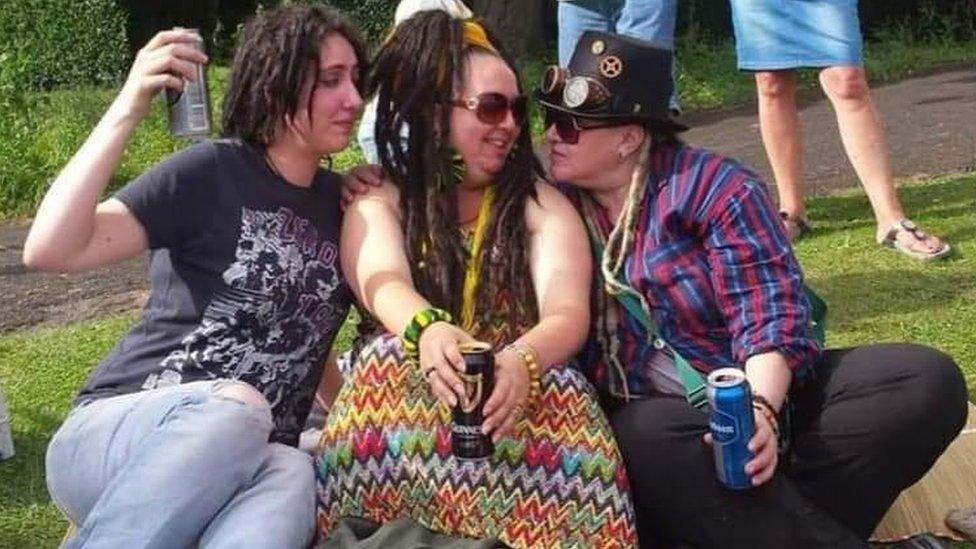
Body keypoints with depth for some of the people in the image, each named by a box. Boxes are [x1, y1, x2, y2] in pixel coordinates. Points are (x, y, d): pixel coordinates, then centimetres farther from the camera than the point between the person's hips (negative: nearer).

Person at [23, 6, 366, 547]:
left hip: (245, 459, 4)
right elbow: (49, 250, -16)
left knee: (290, 476, -34)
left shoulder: (340, 202, 12)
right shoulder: (214, 172, -5)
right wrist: (128, 110, -21)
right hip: (113, 434, -3)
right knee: (234, 407, -39)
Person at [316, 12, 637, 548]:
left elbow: (568, 314, -6)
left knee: (560, 391, -33)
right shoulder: (379, 199, 8)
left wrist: (521, 363, -33)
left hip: (517, 386, 0)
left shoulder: (542, 206, 11)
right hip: (409, 387, 0)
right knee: (390, 366, -34)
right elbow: (383, 285, -14)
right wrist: (427, 331, -41)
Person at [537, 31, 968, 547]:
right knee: (646, 440, -38)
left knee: (928, 379, -20)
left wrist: (761, 409, -29)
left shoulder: (714, 188, -5)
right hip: (655, 416, 0)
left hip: (760, 394, 1)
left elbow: (768, 313, -13)